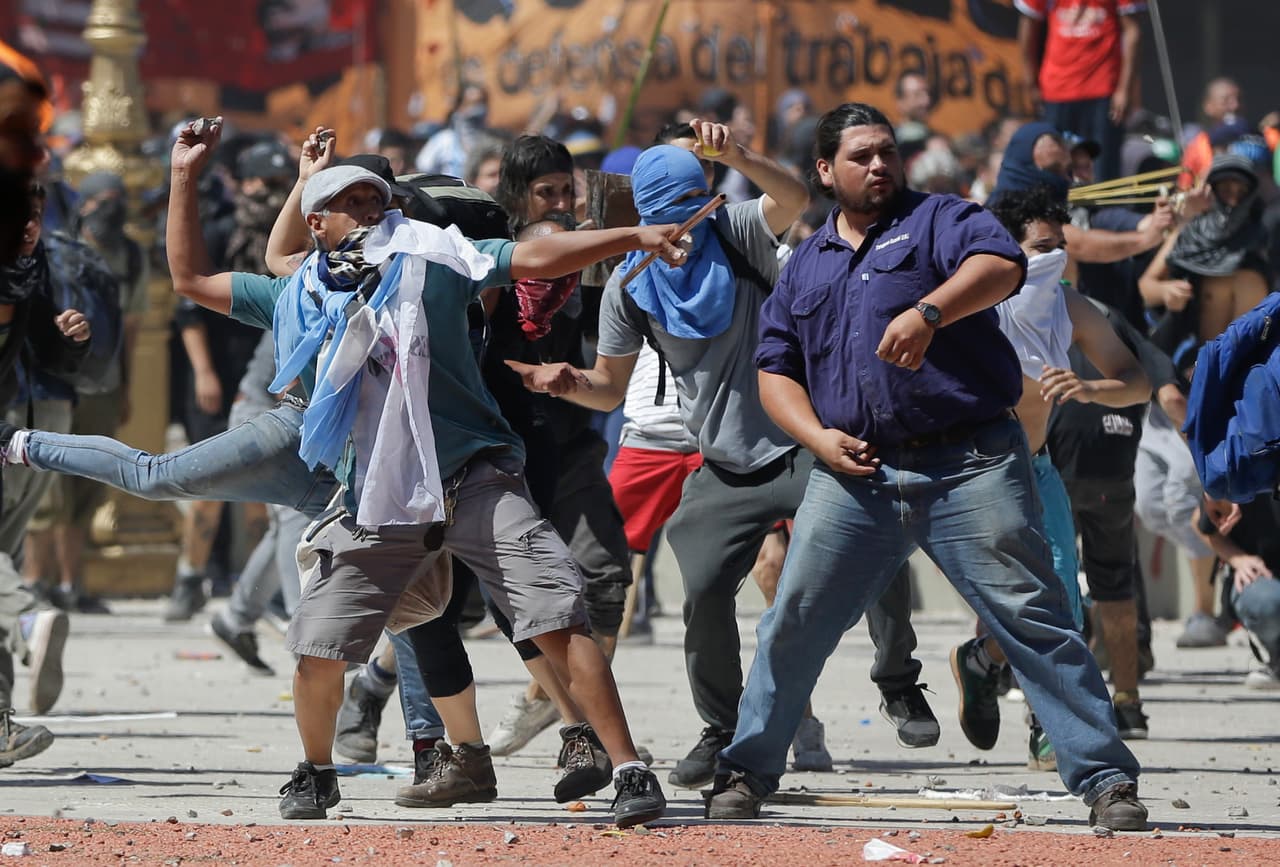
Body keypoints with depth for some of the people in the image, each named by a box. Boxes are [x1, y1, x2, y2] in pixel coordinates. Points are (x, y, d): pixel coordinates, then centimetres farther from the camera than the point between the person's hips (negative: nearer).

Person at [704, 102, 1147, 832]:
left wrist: (928, 312, -34)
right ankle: (746, 773, 16)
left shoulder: (938, 219, 5)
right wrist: (817, 435, 1)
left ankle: (1107, 780, -9)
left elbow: (1001, 265, -16)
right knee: (793, 625, 2)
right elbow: (776, 369, 21)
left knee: (1034, 618, -9)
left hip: (970, 465, -4)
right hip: (856, 472, 4)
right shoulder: (807, 267, 20)